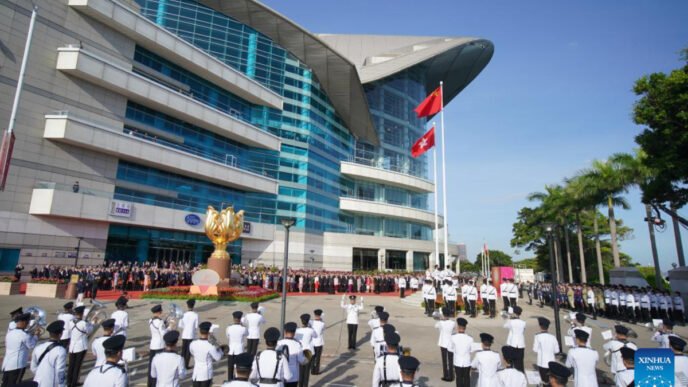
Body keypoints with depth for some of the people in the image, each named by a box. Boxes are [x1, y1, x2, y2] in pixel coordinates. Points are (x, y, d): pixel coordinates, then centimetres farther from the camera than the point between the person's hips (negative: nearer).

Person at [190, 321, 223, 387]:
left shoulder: (193, 344, -11)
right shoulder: (210, 346, -23)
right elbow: (218, 357, -11)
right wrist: (219, 349, 8)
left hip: (196, 374, 4)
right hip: (206, 374, -4)